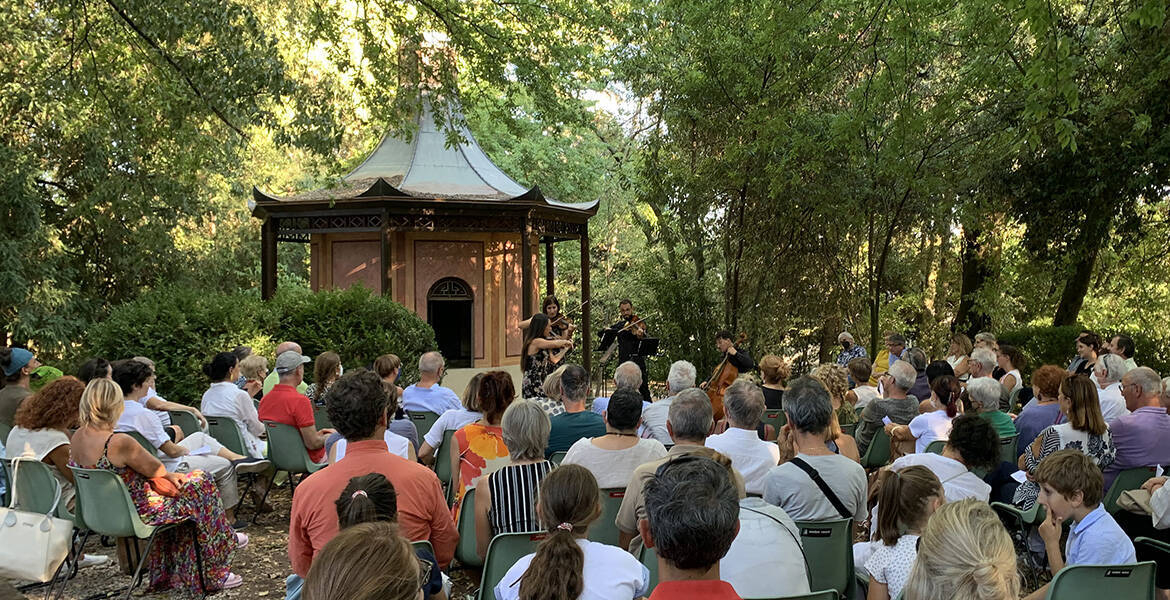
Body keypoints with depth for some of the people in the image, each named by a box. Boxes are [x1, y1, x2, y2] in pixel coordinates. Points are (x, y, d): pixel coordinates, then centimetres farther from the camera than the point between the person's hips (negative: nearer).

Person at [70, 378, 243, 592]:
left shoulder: (76, 439, -3)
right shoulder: (119, 442, -30)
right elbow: (156, 470, -14)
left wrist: (167, 475, 6)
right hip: (135, 514, -9)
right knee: (200, 483, 8)